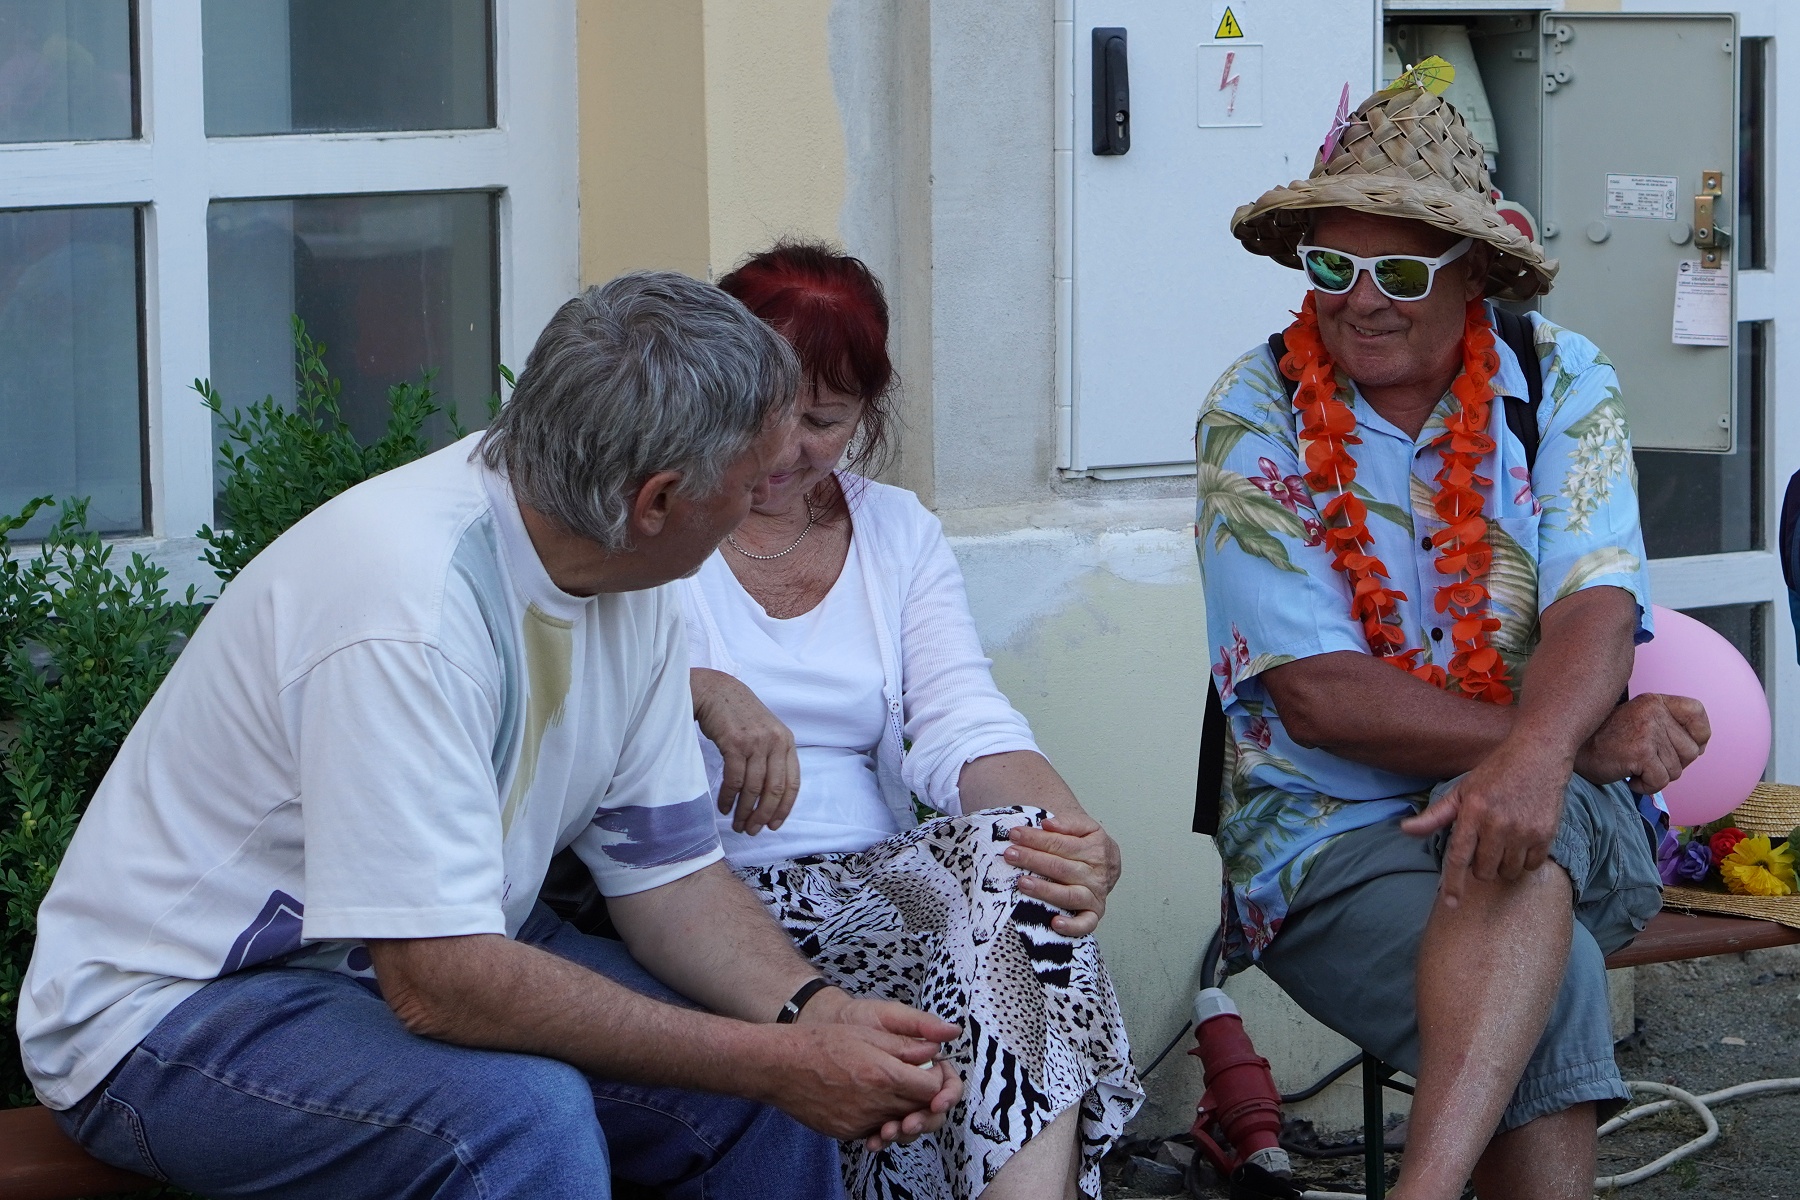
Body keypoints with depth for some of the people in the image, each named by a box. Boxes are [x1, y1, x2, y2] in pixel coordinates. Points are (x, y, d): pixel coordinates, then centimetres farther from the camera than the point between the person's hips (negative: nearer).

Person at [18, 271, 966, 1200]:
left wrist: (813, 1013, -17)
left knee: (761, 1099, -8)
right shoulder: (407, 606, -31)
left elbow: (667, 867, 3)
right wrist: (777, 1059, -29)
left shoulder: (629, 574, -3)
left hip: (437, 951, 8)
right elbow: (438, 986, -32)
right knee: (518, 1112, -33)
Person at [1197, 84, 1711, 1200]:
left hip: (1578, 821, 1)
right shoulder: (1255, 416, -2)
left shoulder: (1561, 384, 2)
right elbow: (1319, 694, -11)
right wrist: (1585, 739, -19)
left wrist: (1537, 756, -36)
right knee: (1555, 993, -32)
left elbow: (1594, 608, -12)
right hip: (1330, 830, -1)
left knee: (1516, 829, -37)